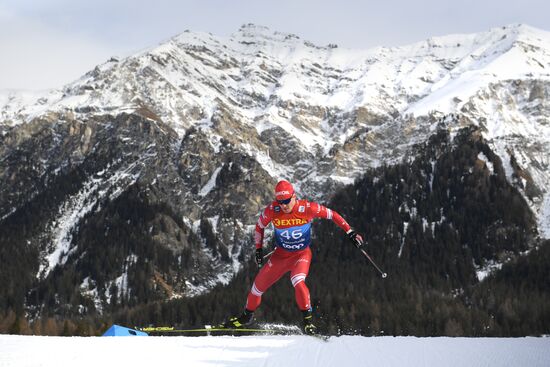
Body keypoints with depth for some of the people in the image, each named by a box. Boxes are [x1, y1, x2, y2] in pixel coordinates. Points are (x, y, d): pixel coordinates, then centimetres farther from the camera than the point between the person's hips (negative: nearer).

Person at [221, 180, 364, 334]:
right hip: (280, 255, 3)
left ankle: (308, 318, -15)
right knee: (259, 284, 7)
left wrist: (350, 232, -18)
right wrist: (258, 248, -1)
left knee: (298, 282, -32)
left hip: (302, 254, -3)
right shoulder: (271, 210, -18)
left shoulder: (307, 208, -24)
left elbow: (332, 215, -13)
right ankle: (247, 315, 33)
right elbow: (259, 227, 2)